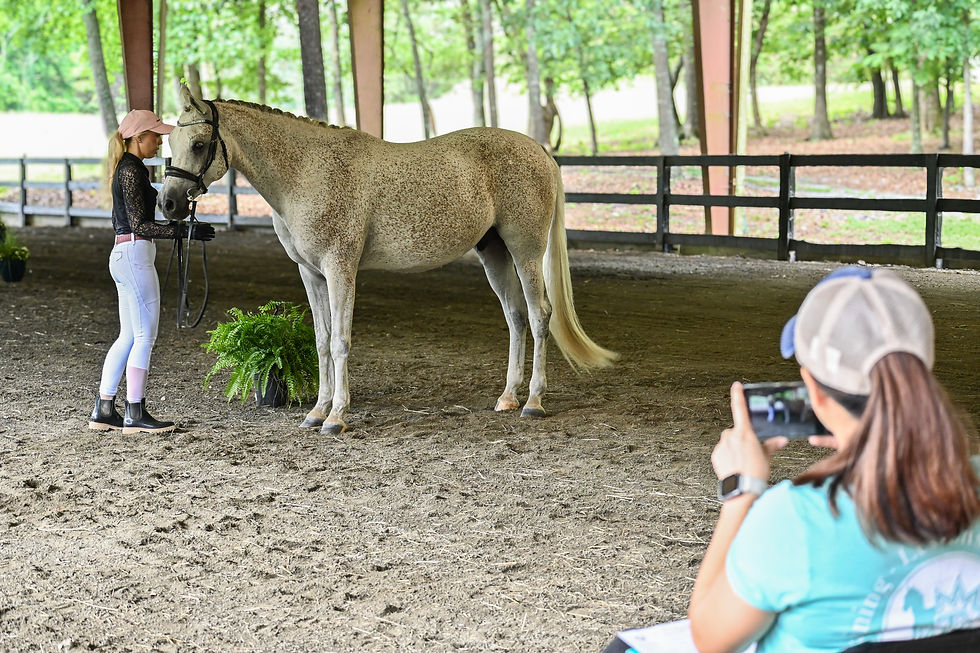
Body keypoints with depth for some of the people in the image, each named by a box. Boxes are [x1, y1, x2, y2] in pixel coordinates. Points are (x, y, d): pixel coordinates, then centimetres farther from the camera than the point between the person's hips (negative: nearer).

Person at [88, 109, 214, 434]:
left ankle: (103, 410, 17)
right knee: (145, 335, -4)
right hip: (135, 253, -10)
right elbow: (140, 225, -19)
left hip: (123, 255, 10)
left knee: (128, 336, 14)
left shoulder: (128, 168, 17)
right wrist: (185, 230, -22)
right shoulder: (132, 170, -14)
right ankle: (135, 414, 2)